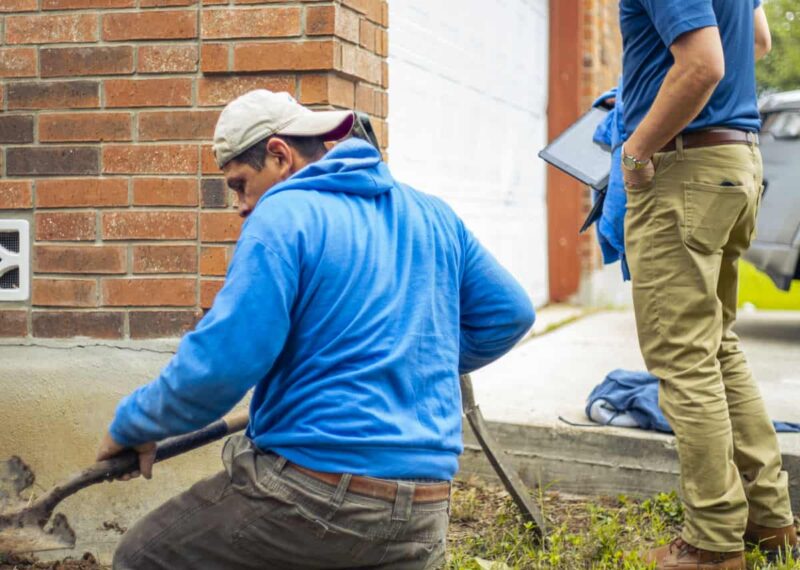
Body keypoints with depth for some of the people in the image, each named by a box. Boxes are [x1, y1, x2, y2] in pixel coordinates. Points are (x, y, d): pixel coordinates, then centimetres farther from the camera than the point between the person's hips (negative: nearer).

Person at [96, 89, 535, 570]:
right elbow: (508, 314, 21)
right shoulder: (433, 216, 12)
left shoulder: (282, 215, -9)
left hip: (311, 491, -7)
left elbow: (220, 363, -16)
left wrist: (133, 424, 0)